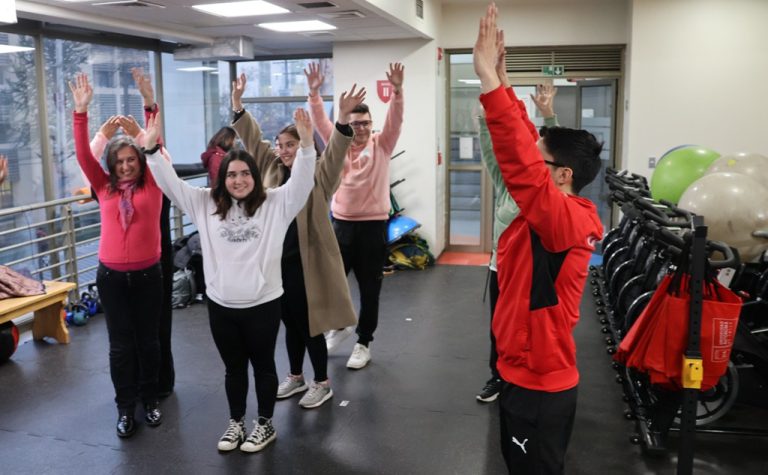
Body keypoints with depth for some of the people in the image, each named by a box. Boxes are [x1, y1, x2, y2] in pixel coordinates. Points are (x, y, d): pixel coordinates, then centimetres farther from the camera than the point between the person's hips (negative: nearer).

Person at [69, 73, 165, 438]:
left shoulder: (152, 185, -1)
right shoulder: (105, 188, 2)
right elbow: (83, 155, -6)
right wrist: (81, 111, -14)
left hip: (147, 274, -1)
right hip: (110, 276, 1)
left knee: (148, 339, 12)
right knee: (120, 344, 8)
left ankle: (150, 400, 28)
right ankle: (125, 408, 20)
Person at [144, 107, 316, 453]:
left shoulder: (275, 203, -5)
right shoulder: (205, 203, 2)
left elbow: (301, 180, -17)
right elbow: (171, 184, 0)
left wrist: (306, 143, -32)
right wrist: (152, 148, -11)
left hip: (262, 304, -2)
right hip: (220, 304, 3)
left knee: (262, 365, 14)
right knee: (233, 367, 19)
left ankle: (265, 424, 32)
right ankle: (236, 422, 37)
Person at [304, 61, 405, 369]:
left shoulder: (382, 145, 0)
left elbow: (395, 121, -14)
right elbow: (321, 121, -5)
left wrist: (397, 90, -29)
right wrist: (314, 93, -20)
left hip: (373, 225, -2)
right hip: (341, 223, 2)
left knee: (369, 288, 5)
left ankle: (364, 343, 19)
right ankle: (340, 325, 36)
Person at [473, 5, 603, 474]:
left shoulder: (564, 220, -25)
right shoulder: (559, 212, 0)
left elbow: (522, 167, -41)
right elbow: (525, 143, 4)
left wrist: (488, 79, -42)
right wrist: (500, 79, -1)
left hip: (540, 384, -9)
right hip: (528, 373, 9)